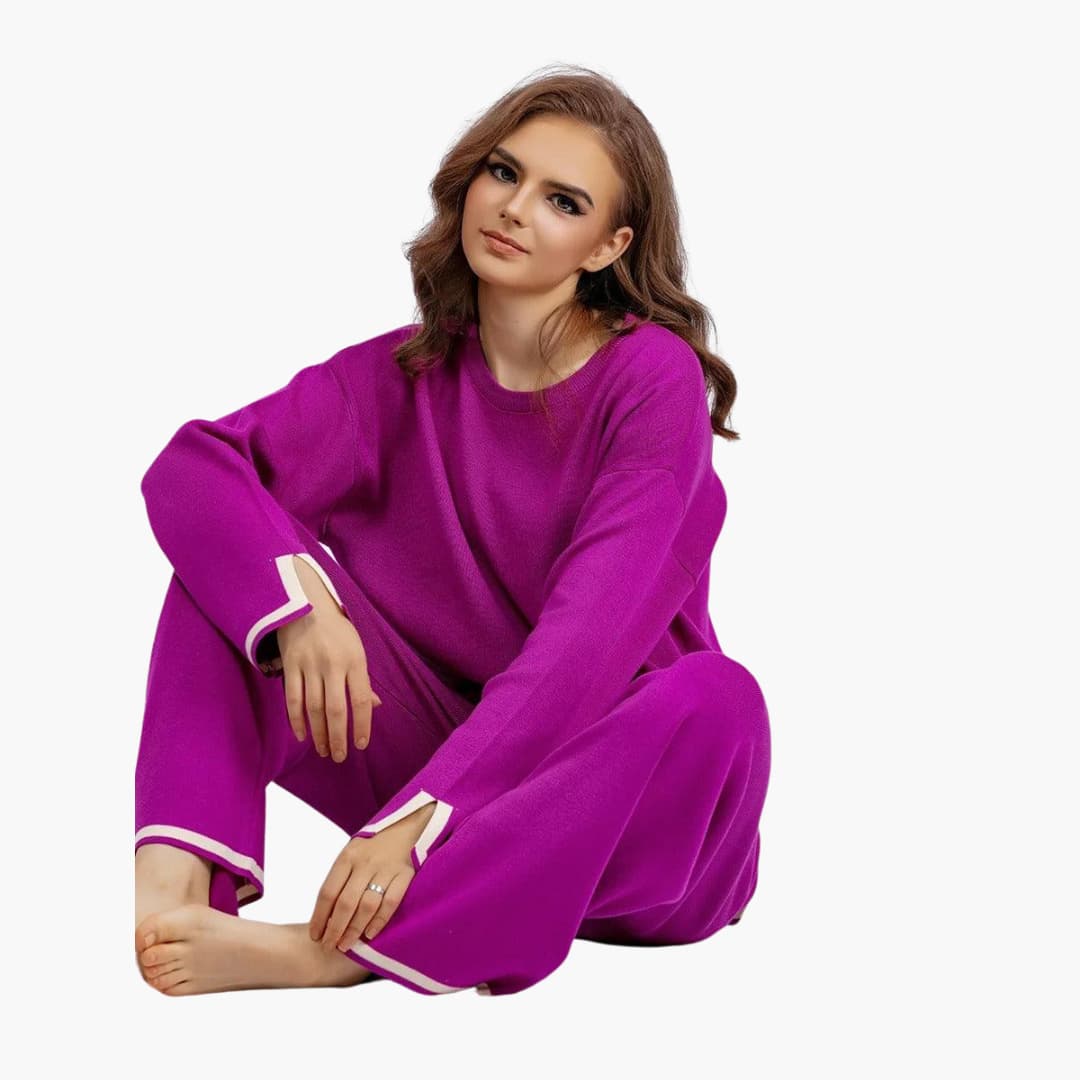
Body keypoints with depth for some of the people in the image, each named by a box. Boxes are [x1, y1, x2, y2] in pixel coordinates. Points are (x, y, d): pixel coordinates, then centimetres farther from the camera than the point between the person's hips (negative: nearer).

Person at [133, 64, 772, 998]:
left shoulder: (655, 377, -11)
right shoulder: (403, 375, 3)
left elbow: (593, 632, -23)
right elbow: (189, 467, -11)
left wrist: (418, 820, -34)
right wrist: (300, 605, -32)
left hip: (615, 806, -3)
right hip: (437, 763, 3)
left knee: (717, 701, -37)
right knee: (236, 548, -11)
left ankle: (326, 952, -41)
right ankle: (175, 879, -34)